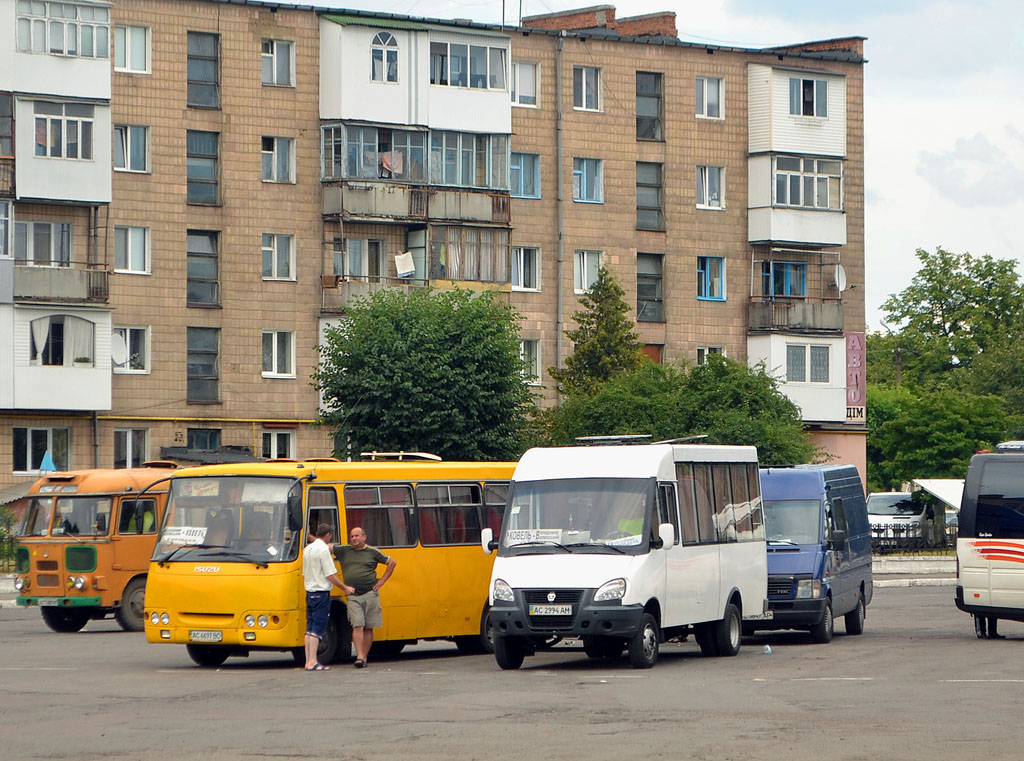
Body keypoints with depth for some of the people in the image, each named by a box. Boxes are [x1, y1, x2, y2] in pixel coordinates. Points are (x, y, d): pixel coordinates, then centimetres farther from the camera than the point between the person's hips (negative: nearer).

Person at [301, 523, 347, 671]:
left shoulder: (307, 549, 13)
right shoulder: (323, 550, -13)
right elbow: (331, 575, -15)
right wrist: (345, 588, -4)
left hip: (309, 592, 8)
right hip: (321, 593, -8)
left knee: (310, 629, 9)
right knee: (317, 629, -8)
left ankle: (308, 661, 9)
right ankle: (313, 662, -12)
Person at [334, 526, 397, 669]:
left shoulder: (373, 552, 6)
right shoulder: (344, 551, 8)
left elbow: (392, 562, 14)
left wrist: (382, 581, 7)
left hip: (370, 594, 0)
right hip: (353, 596, 0)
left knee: (369, 628, 2)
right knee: (357, 626, -11)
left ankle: (364, 657, 9)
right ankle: (359, 657, -16)